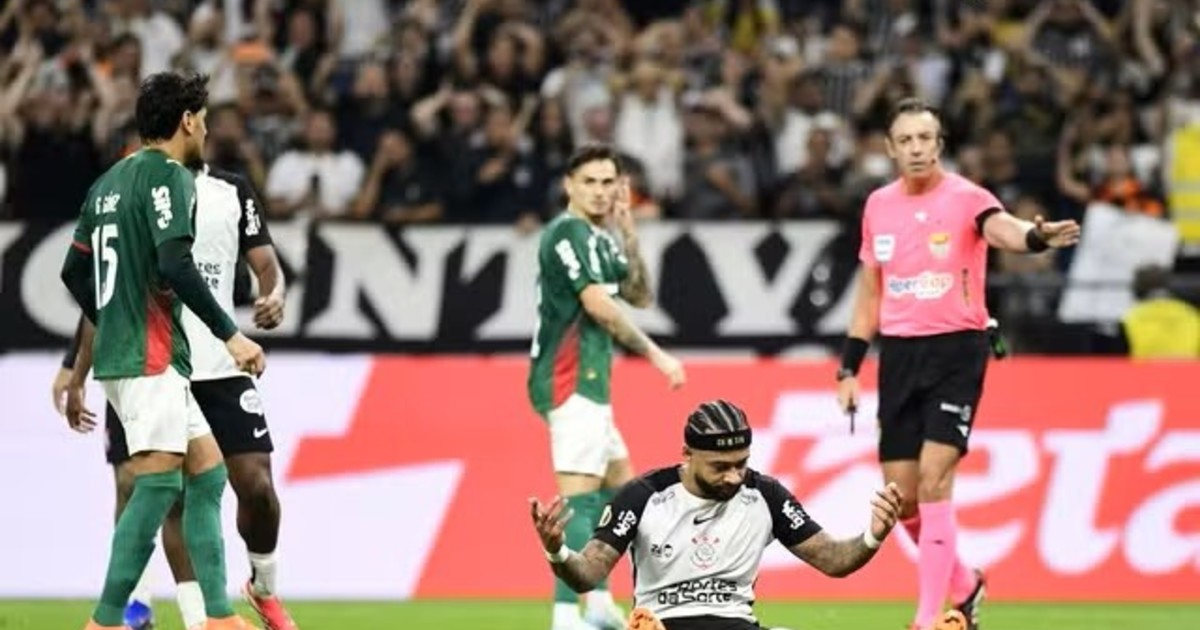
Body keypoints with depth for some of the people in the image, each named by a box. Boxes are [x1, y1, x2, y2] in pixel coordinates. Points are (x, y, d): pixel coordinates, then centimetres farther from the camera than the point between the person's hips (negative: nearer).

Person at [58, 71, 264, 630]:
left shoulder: (109, 182, 17)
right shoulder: (169, 176, -9)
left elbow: (75, 274, 23)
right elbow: (175, 265, -22)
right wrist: (230, 335, -20)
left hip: (121, 352, 9)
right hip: (152, 358, -9)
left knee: (207, 472, 11)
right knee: (158, 484, -11)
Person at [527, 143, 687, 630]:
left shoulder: (599, 238, 17)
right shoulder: (569, 232, -12)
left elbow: (640, 295, 16)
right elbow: (599, 305, -21)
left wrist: (629, 234, 5)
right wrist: (655, 355, -18)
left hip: (587, 382, 10)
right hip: (571, 382, -10)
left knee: (619, 487, 19)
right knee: (580, 498, -16)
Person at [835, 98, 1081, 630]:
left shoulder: (965, 198, -9)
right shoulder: (878, 206, 8)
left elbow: (1002, 229, -32)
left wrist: (1035, 237, -55)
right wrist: (849, 368, 13)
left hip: (956, 350, -5)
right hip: (899, 355, 5)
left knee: (933, 479, -15)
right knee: (901, 498, 5)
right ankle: (963, 585, 30)